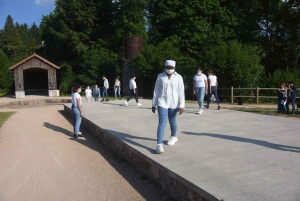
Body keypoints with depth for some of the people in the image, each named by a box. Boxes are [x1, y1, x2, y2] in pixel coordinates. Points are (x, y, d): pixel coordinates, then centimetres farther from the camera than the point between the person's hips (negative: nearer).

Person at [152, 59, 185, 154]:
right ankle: (159, 144, -13)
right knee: (162, 123, -11)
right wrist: (154, 104, 4)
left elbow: (181, 92, -6)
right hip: (162, 102, 0)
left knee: (172, 121, 15)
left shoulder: (178, 77, -2)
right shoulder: (160, 76, 1)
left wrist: (181, 105, -13)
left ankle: (174, 137, 41)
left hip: (173, 103, 1)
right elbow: (156, 91, 4)